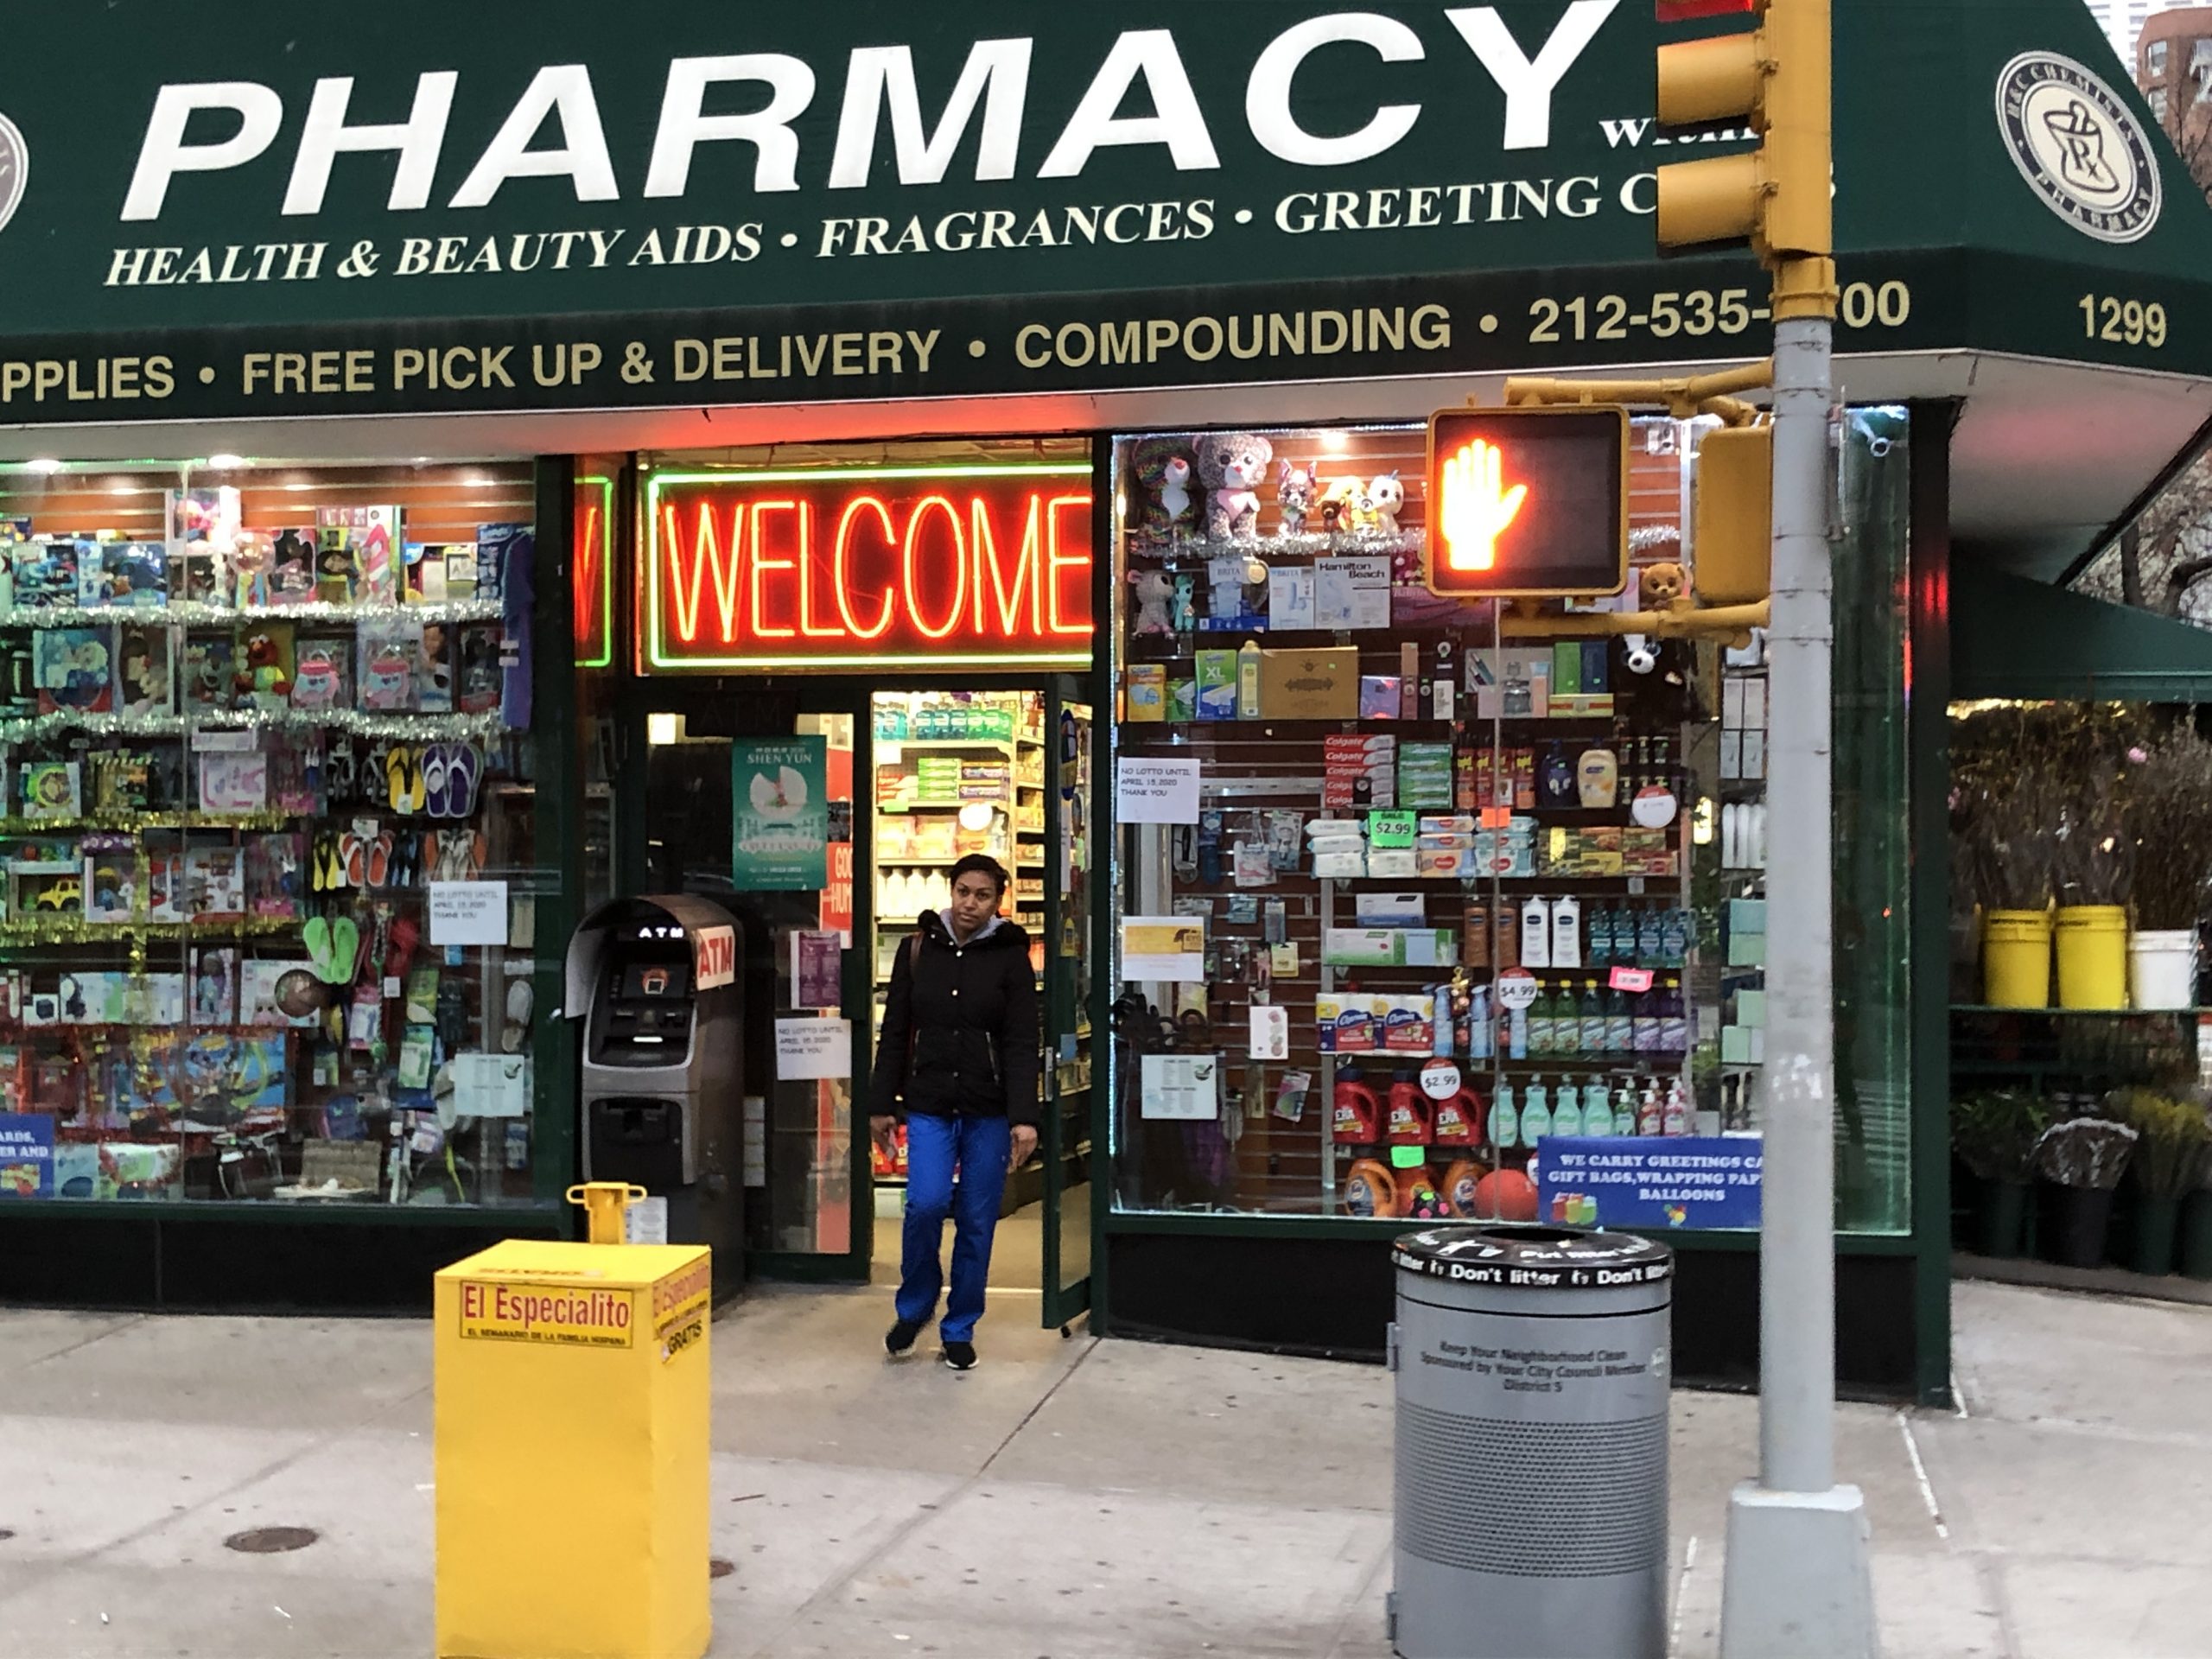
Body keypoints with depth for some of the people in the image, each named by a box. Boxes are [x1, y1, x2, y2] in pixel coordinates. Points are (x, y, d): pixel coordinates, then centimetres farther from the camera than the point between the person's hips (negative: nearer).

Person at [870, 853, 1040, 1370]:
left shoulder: (1010, 956, -1)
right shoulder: (918, 949, 4)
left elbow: (1021, 1044, -5)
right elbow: (895, 1033, 9)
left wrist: (1024, 1117, -14)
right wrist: (882, 1104, 7)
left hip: (989, 1110, 0)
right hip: (928, 1104, 1)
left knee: (976, 1220, 3)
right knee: (927, 1203, -15)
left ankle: (960, 1329, 19)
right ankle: (914, 1307, 11)